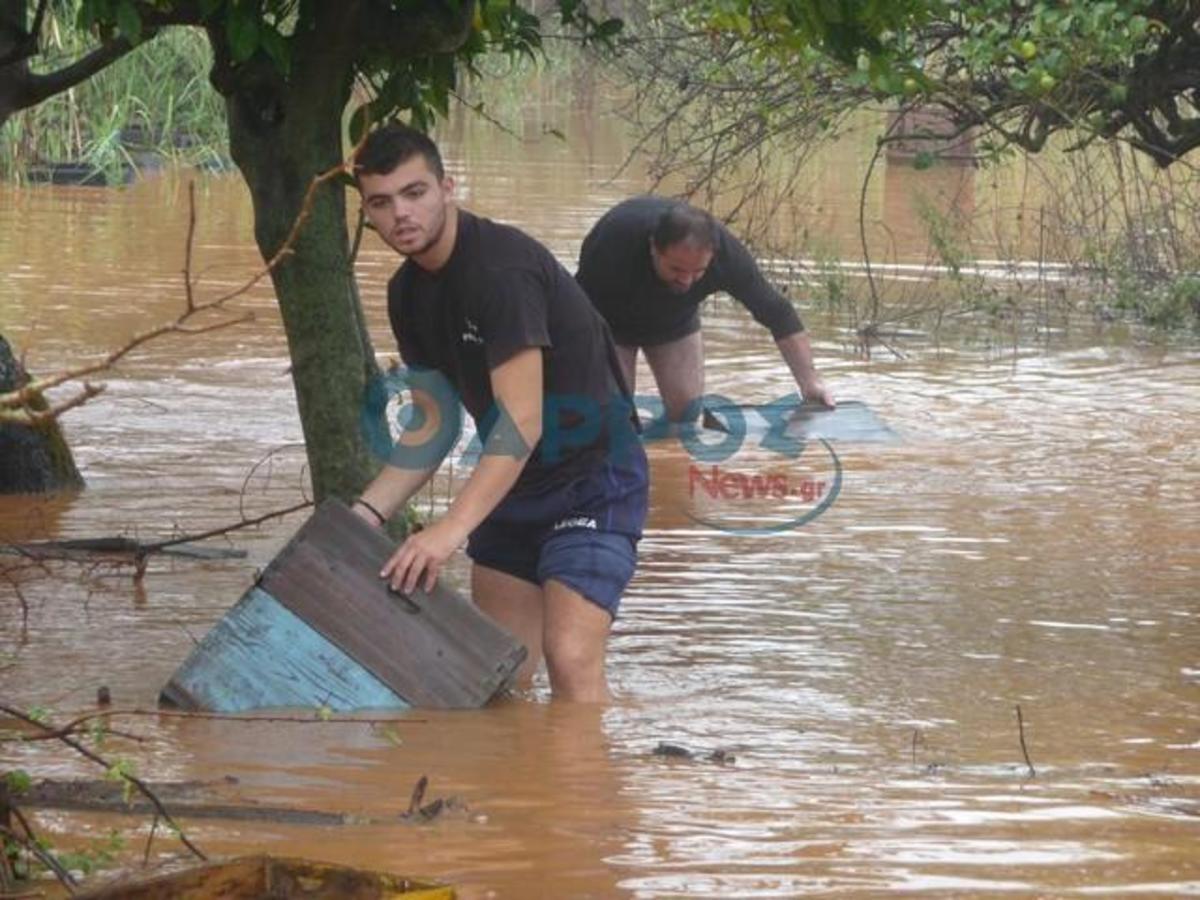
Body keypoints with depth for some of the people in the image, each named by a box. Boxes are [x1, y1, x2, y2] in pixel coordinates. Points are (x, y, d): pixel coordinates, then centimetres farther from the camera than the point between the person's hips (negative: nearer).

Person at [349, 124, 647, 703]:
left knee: (571, 659, -23)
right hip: (511, 486, 9)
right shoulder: (409, 294, 3)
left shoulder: (501, 268, -25)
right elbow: (433, 425, 12)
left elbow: (521, 423, -31)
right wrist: (368, 514, -1)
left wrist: (452, 529, -38)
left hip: (592, 481, -9)